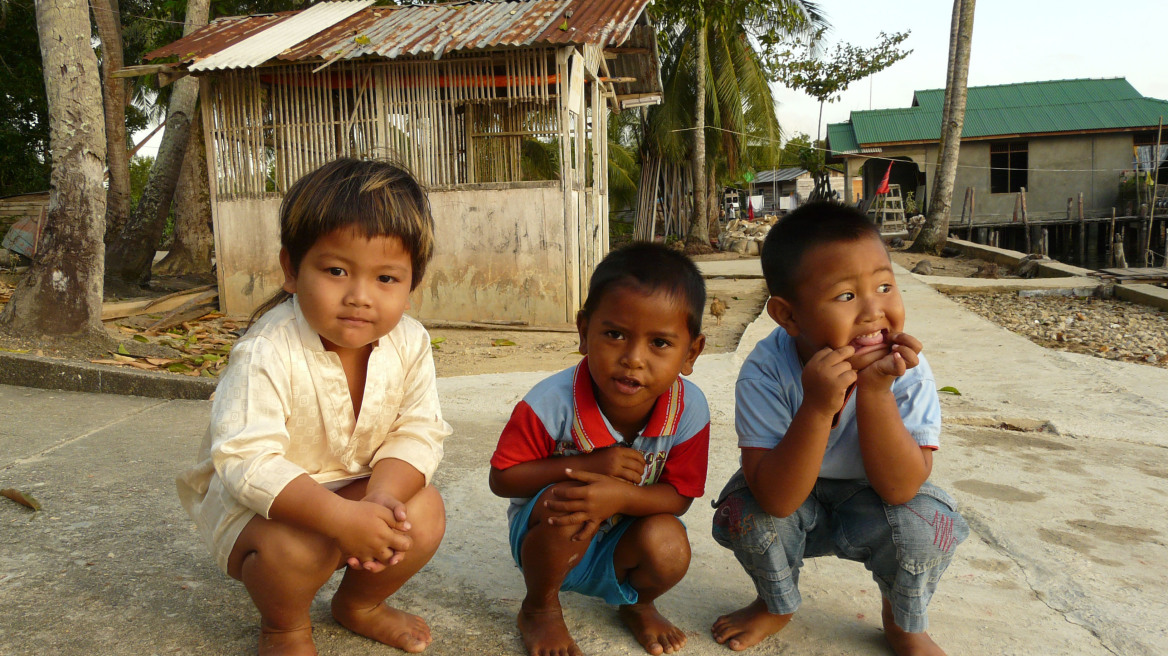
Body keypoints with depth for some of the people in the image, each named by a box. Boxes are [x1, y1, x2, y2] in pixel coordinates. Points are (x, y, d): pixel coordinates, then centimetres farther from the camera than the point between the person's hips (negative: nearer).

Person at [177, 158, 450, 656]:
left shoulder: (409, 344, -14)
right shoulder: (268, 354, -29)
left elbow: (419, 432, -13)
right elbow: (246, 461, -34)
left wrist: (381, 497, -33)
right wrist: (341, 516, -44)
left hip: (357, 490, 5)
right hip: (259, 503, -4)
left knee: (424, 512, -18)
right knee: (295, 544, -33)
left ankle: (359, 603, 15)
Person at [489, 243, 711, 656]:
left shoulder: (689, 410, -20)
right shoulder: (552, 403, -28)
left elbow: (679, 495, -14)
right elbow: (502, 478, -20)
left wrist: (622, 495, -36)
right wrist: (587, 465, -32)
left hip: (619, 545, 3)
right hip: (546, 537, -2)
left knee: (669, 547, -28)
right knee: (569, 502, -35)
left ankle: (638, 605, 13)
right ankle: (539, 608, -2)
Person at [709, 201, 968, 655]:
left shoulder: (907, 369, -26)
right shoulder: (765, 371, -30)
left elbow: (899, 489, -30)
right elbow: (777, 500, -34)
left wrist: (874, 392, -41)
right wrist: (816, 407, -47)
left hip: (870, 506, 1)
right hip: (791, 504, 0)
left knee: (925, 521, -27)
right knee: (742, 511, -27)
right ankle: (777, 603, 8)